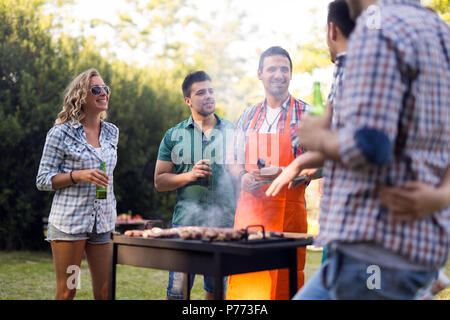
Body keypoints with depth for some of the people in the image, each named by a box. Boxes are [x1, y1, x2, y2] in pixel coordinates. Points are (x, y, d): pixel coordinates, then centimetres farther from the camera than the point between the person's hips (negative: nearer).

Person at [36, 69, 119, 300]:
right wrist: (79, 175, -19)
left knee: (104, 290, 4)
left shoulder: (112, 132, 10)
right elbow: (43, 180, -5)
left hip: (103, 222, 5)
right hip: (69, 220, -4)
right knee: (66, 292, 1)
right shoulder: (61, 133, -5)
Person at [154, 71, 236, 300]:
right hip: (185, 221, -1)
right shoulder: (174, 135, 8)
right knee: (177, 289, -1)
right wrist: (190, 175, -10)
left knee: (217, 288, 9)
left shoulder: (232, 132, 9)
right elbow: (160, 181, 6)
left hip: (224, 221, 1)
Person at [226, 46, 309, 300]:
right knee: (243, 283, 3)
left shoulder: (306, 114, 1)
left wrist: (283, 173, -19)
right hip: (248, 210, 4)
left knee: (284, 284, -2)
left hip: (287, 211, -4)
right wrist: (243, 177, -3)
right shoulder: (248, 118, 14)